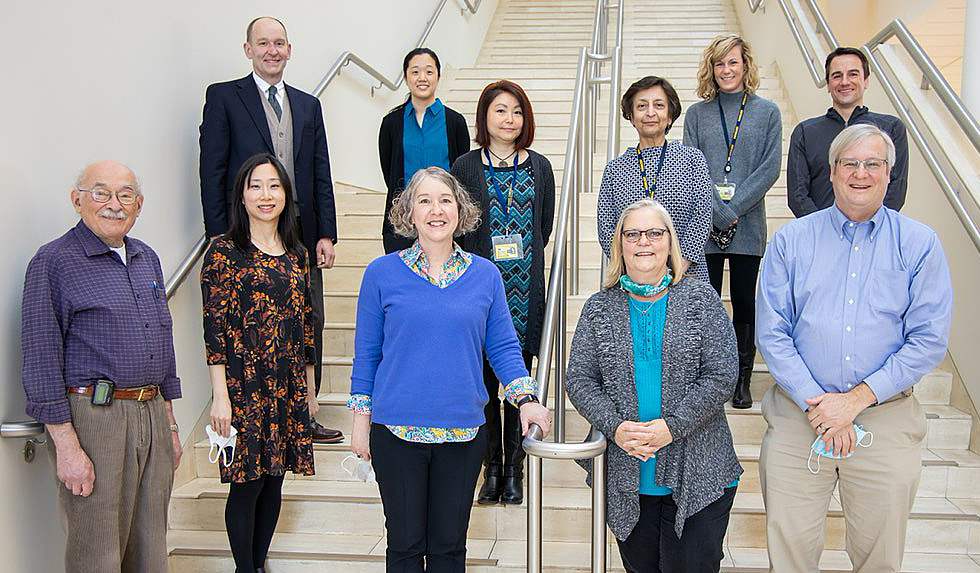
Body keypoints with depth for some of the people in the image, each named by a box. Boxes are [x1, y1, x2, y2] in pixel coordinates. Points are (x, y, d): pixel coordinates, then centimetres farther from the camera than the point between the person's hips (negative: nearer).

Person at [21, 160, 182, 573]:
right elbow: (41, 362, -10)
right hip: (92, 419, -6)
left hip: (152, 417, 6)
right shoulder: (53, 262, -7)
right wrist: (67, 446, -14)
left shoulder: (147, 259, 14)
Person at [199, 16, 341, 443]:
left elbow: (321, 175, 13)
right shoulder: (224, 97, 2)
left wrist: (326, 234, 5)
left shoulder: (308, 106, 15)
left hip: (302, 237, 4)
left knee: (310, 328, 6)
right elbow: (212, 171, -3)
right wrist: (219, 236, -9)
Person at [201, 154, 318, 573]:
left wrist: (309, 389, 14)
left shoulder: (296, 253, 10)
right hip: (244, 385, -5)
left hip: (289, 387, 5)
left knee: (274, 480, 12)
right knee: (247, 483, 1)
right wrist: (220, 396, -14)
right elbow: (214, 328, -10)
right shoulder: (225, 252, -6)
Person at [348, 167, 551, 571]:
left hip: (463, 432, 2)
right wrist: (361, 420, 2)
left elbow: (503, 346, 6)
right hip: (397, 429, -1)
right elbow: (366, 352, 4)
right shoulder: (382, 273, 0)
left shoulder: (484, 275, 4)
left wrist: (525, 399, -8)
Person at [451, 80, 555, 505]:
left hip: (525, 289, 1)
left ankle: (513, 469, 15)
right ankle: (492, 466, 16)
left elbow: (545, 229, 11)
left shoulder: (539, 167, 8)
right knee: (485, 380, 3)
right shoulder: (465, 167, 3)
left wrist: (521, 264, 4)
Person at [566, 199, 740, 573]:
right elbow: (579, 380, 3)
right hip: (625, 478, 2)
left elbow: (721, 377, -7)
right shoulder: (599, 308, 6)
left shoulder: (700, 299, 0)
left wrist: (672, 426, -17)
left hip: (695, 476, -2)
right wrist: (615, 427, -13)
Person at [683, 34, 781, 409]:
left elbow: (770, 168, -2)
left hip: (748, 226, 0)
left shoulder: (767, 112, 5)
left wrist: (733, 208, -12)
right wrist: (718, 213, -12)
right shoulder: (697, 114, 6)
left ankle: (742, 381, 16)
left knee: (744, 302, 6)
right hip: (704, 226, 0)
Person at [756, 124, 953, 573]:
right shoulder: (791, 240, 5)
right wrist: (816, 403, -11)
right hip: (798, 416, 0)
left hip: (887, 422, 0)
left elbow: (929, 340, -3)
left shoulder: (920, 245, 4)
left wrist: (858, 398, -11)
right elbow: (771, 333, -1)